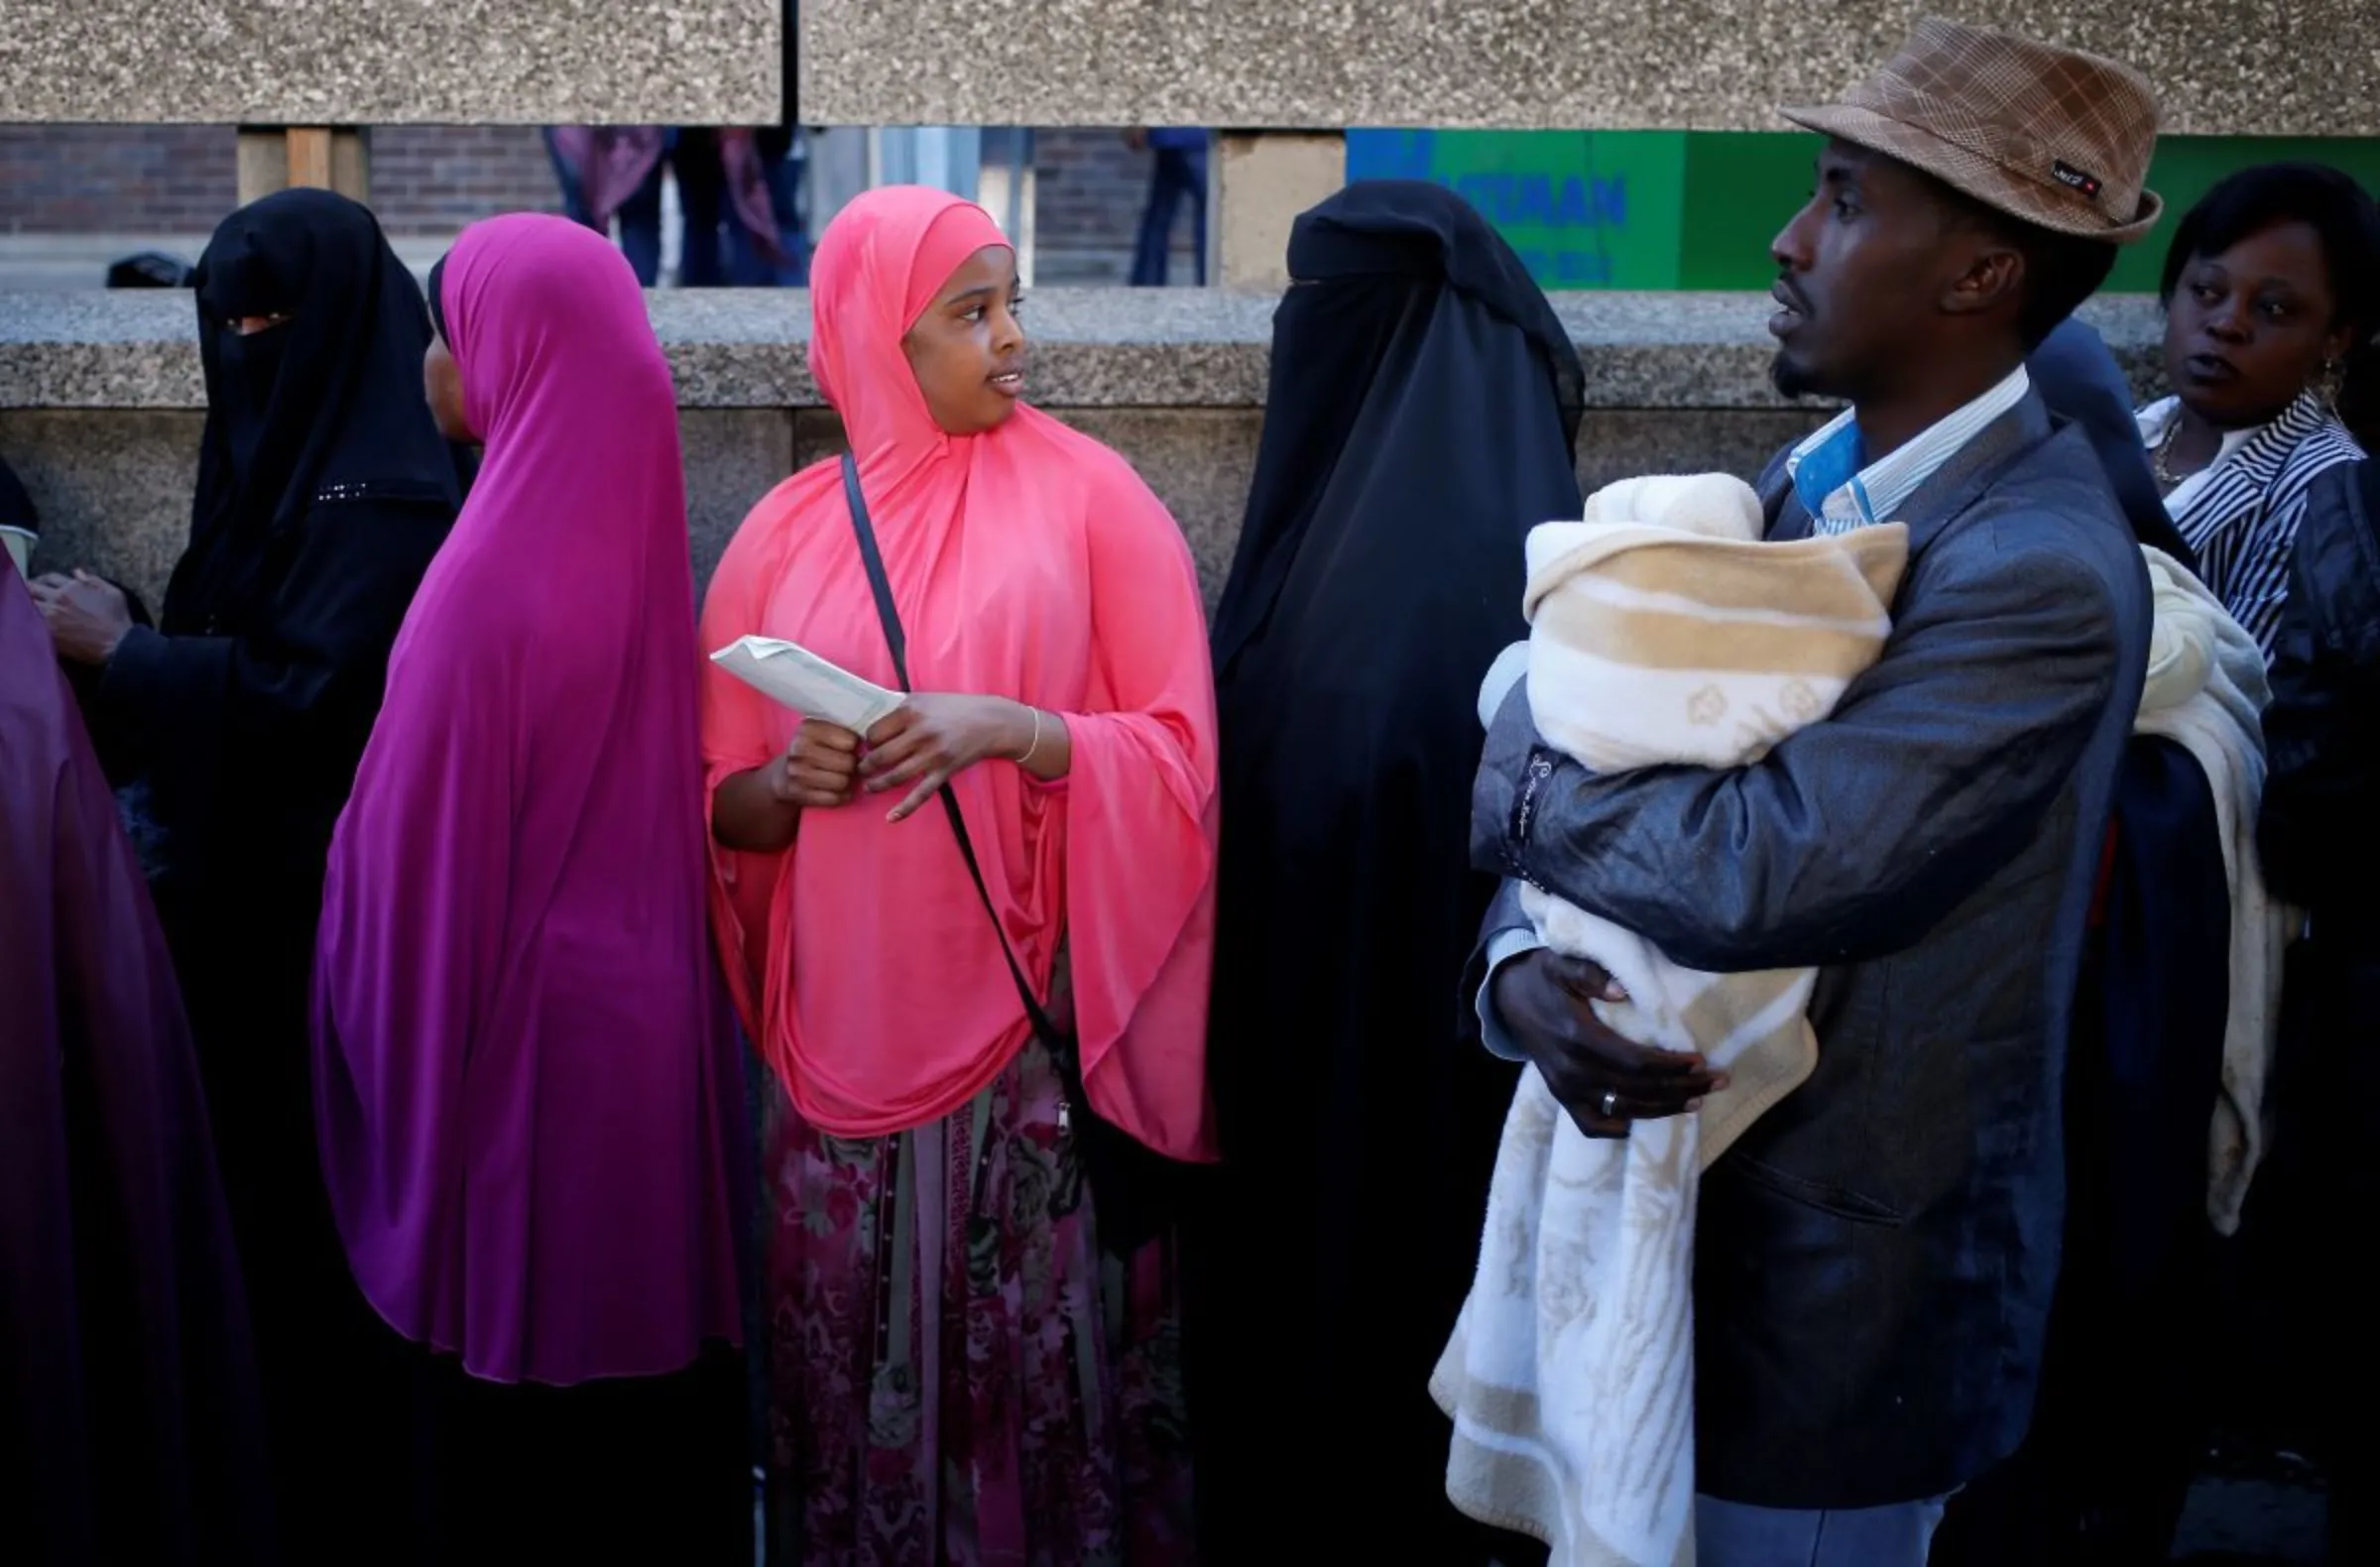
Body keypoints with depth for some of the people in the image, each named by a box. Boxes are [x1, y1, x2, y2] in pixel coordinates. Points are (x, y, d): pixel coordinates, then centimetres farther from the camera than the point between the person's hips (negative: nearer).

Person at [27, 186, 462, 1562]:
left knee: (313, 1179, 1)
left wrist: (119, 646, -13)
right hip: (250, 876, 9)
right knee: (259, 1155, 16)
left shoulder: (389, 489, -18)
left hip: (331, 896, -9)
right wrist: (123, 632, -2)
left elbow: (302, 691, -24)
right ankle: (281, 1442, 30)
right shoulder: (289, 449, 11)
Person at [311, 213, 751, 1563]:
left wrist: (400, 1052, -4)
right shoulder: (633, 536, 3)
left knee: (531, 1408, 7)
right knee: (644, 1333, 19)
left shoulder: (497, 574, -21)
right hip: (648, 998, 8)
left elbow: (422, 845, -16)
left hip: (532, 1023, -7)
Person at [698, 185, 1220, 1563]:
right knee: (853, 1378, 9)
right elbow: (720, 810, 11)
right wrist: (787, 782, -10)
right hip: (848, 1038, 2)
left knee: (1047, 1371, 3)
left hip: (1049, 1033, -2)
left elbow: (1180, 755, -3)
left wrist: (1010, 730, -17)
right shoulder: (787, 534, 7)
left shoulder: (1091, 495, 1)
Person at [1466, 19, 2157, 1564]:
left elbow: (1759, 870, -33)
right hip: (1687, 1177, 8)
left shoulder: (2042, 568, -24)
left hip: (1839, 1271, -8)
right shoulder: (1809, 483, 3)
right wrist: (1519, 962, -19)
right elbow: (1591, 788, 1)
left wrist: (1521, 759, -16)